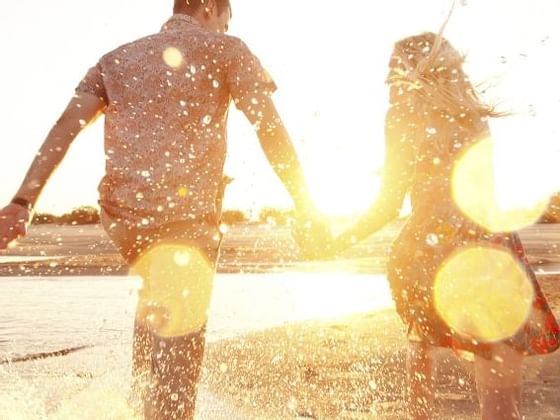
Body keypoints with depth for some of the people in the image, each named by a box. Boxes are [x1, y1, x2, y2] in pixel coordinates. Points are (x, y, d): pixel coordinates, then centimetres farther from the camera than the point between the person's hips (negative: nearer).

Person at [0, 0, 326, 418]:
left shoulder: (117, 58, 20)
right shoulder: (225, 49, 8)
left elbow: (64, 129, 8)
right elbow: (271, 129, -2)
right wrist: (304, 203, 2)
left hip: (122, 211, 6)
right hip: (185, 211, -5)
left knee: (156, 299, 30)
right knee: (179, 337, 1)